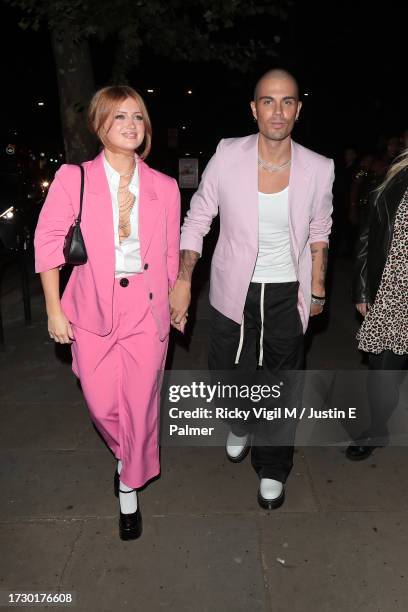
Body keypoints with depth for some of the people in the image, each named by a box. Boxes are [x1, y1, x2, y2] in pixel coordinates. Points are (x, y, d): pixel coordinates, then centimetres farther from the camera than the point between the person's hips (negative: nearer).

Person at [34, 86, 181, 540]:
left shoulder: (164, 188, 2)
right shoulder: (73, 178, -4)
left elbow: (170, 254, 8)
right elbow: (47, 242, -1)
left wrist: (176, 303, 11)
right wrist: (54, 309, -3)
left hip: (147, 308, 1)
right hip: (93, 308, 0)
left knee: (141, 404, 5)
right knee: (102, 404, 9)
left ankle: (129, 488, 31)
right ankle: (126, 453, 46)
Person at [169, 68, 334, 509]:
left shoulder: (318, 170, -8)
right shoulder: (227, 157, -11)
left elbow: (319, 233, 7)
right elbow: (197, 220, -3)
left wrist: (317, 291, 8)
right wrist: (183, 280, -11)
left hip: (287, 293, 0)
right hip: (233, 290, 0)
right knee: (226, 373, 14)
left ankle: (272, 468, 34)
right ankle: (241, 425, 50)